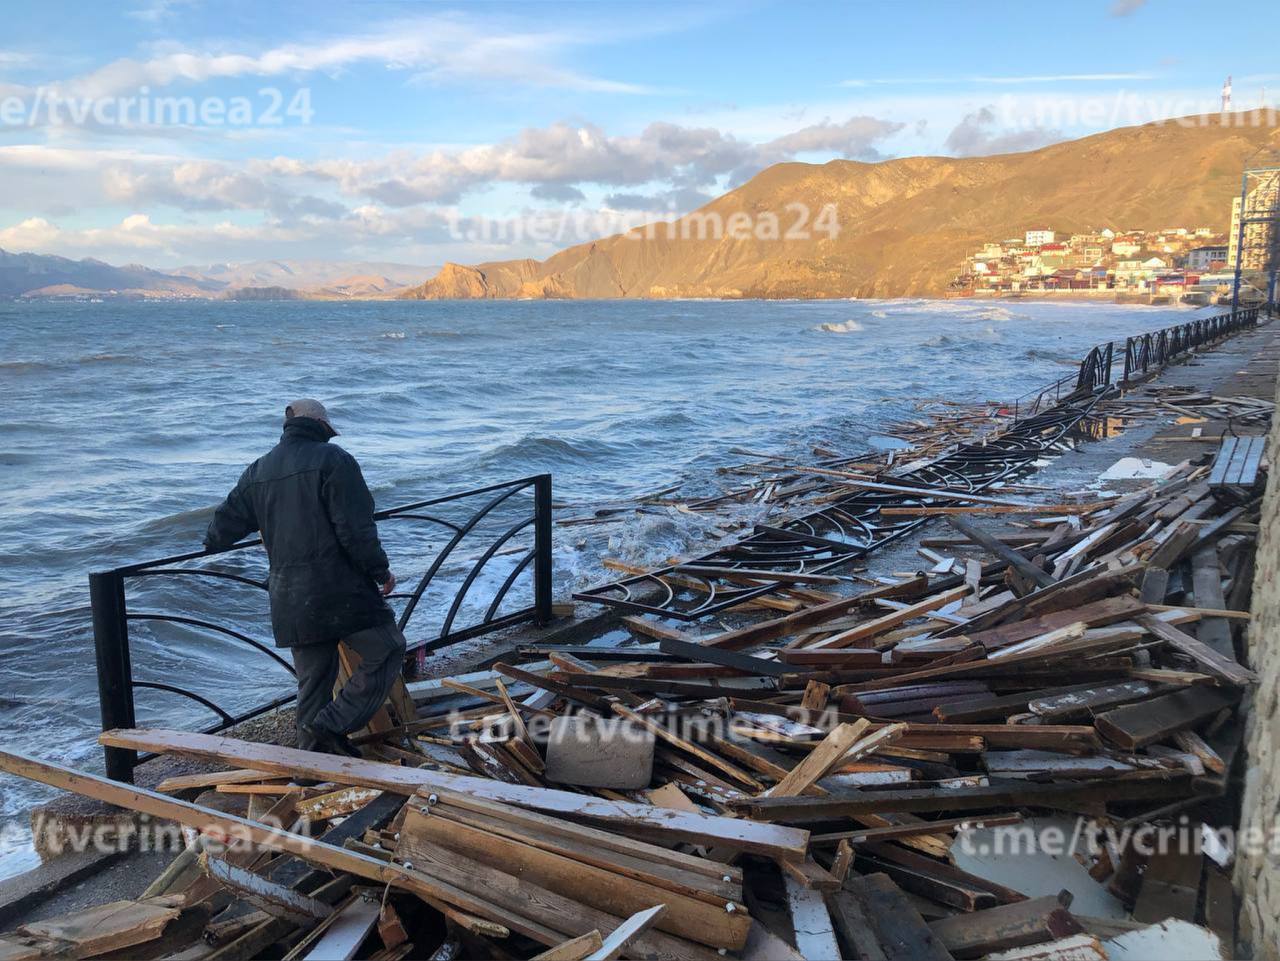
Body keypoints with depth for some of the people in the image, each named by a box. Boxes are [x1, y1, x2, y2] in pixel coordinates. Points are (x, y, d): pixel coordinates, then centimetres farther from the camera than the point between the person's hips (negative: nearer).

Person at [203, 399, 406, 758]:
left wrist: (212, 543, 44)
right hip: (341, 590, -7)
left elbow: (227, 521, 22)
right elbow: (356, 529, -13)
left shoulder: (257, 471, 14)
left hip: (290, 601, 7)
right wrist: (381, 571, -2)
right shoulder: (333, 459, -7)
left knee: (313, 681, 16)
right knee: (386, 651, 7)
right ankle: (333, 725, -1)